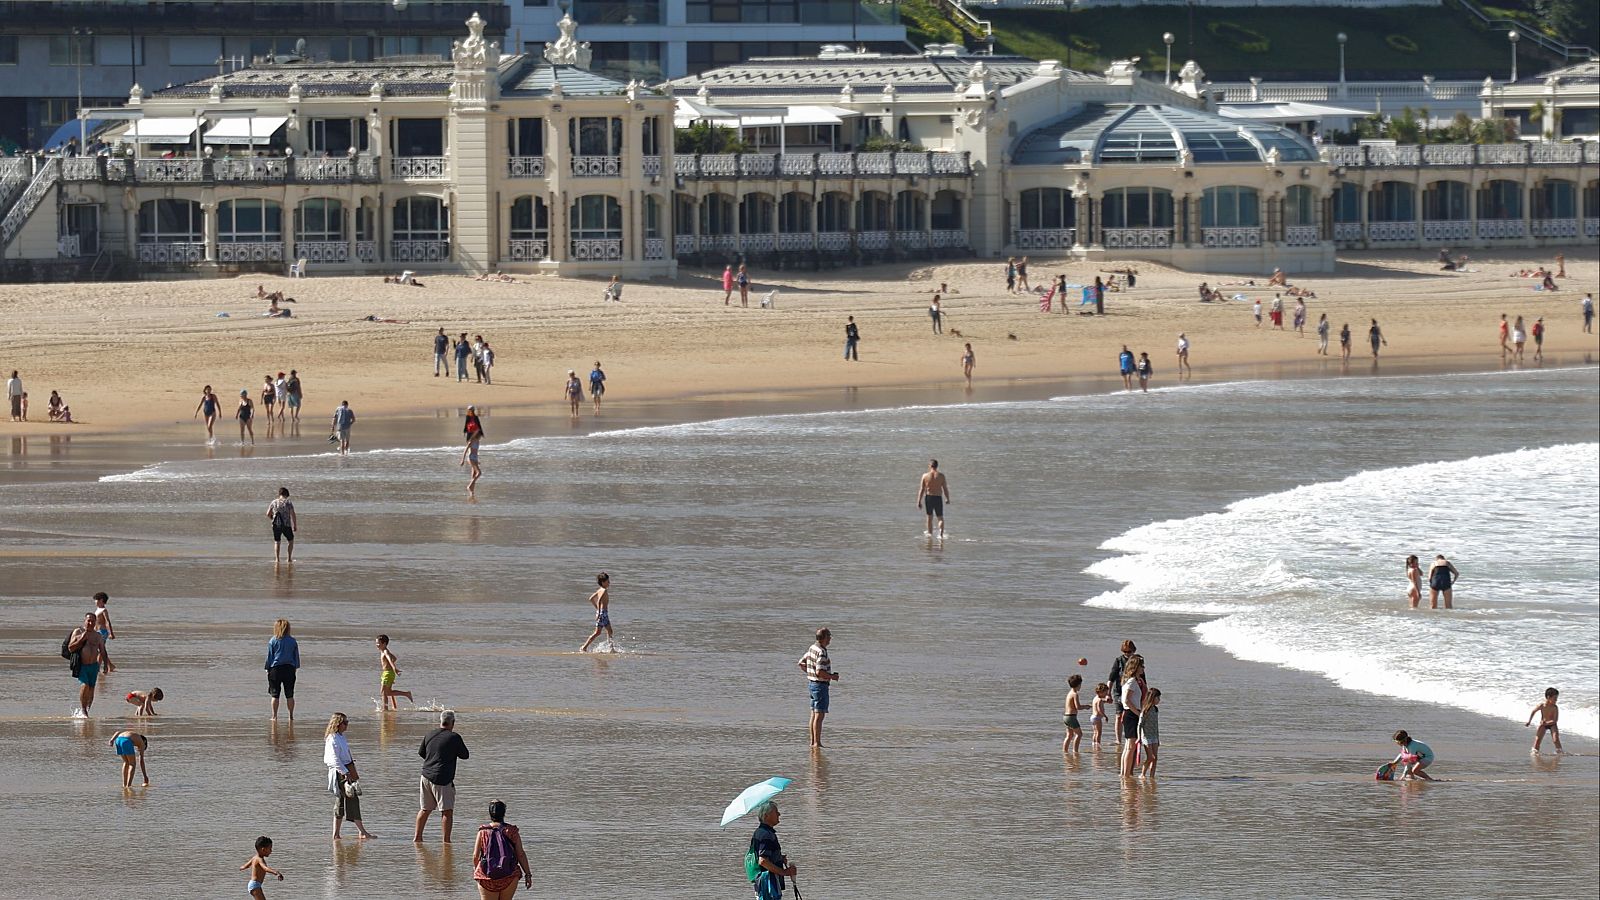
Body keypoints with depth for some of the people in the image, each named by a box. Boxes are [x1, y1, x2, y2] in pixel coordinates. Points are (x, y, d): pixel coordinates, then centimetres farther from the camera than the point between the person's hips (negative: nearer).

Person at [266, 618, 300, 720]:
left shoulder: (273, 641, -5)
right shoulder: (293, 641, 3)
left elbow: (269, 656, -3)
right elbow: (296, 656, 10)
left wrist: (267, 669, 5)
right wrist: (296, 668, 19)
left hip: (276, 669, -3)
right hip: (290, 669, 3)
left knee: (275, 695, 3)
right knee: (289, 695, 8)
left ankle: (274, 716, 1)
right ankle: (291, 716, 9)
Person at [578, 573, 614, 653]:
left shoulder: (599, 590, 12)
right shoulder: (604, 591, -15)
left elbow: (591, 599, 19)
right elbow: (599, 601, -28)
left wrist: (597, 608, 23)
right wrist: (599, 612, -30)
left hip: (604, 613, 10)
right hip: (602, 613, -10)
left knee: (609, 631, 13)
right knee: (597, 633, -6)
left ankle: (612, 649, 17)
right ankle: (584, 648, -4)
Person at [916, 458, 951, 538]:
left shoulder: (925, 475, -6)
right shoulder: (941, 475, -6)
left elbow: (921, 490, -4)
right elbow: (945, 489, -2)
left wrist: (919, 501, 2)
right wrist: (947, 499, 13)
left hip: (928, 497, 1)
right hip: (938, 498, -1)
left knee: (930, 517, 18)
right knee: (940, 518, 6)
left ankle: (930, 533, 30)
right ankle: (941, 530, -19)